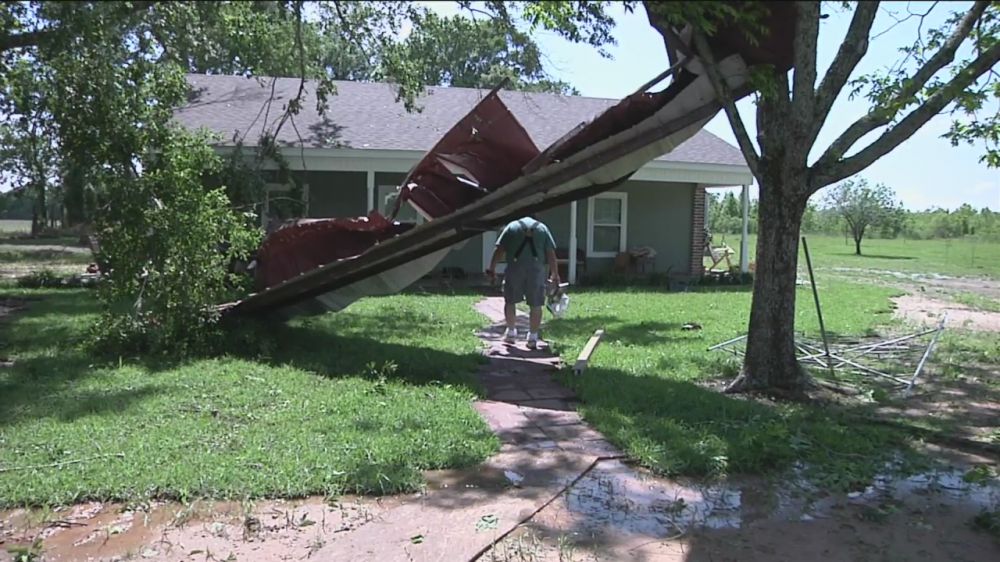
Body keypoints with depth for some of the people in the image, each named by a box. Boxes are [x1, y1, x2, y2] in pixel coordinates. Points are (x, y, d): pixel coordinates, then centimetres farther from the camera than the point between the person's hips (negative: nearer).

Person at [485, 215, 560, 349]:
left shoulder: (512, 226, 17)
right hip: (536, 269, 0)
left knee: (510, 301, 15)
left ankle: (511, 332, 23)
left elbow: (499, 250, 5)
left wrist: (492, 268, 6)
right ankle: (533, 338, 9)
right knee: (535, 305, 7)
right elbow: (551, 254, 8)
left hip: (515, 267, 0)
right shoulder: (542, 227, 19)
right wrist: (555, 274, 11)